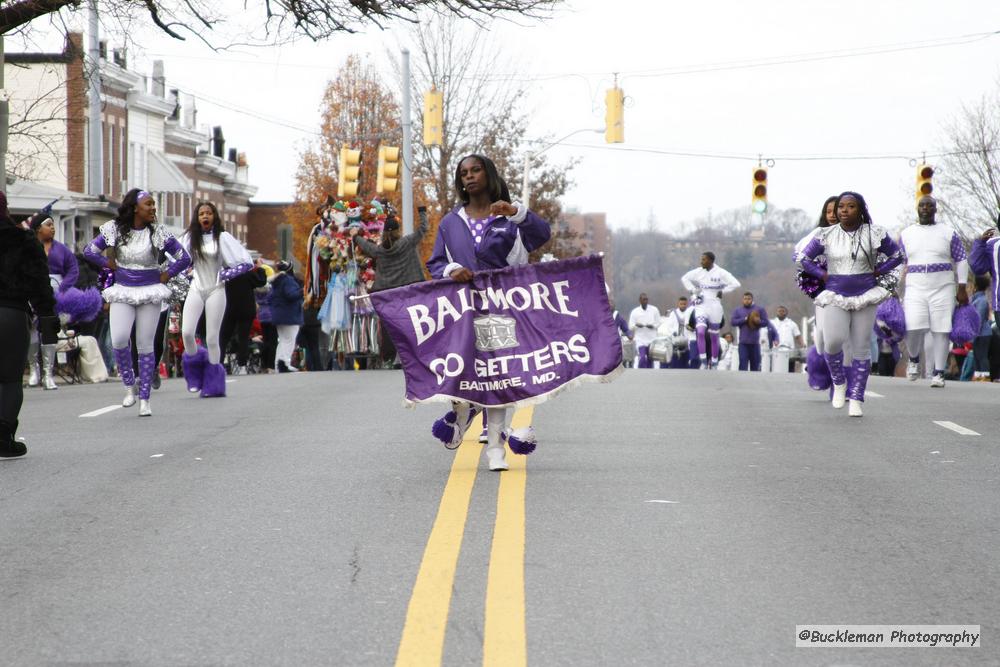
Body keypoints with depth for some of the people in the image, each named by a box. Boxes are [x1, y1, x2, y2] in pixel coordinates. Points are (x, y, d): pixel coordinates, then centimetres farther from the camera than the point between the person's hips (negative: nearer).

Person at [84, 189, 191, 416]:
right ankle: (129, 386, 6)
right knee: (119, 339, -16)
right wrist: (109, 265, 4)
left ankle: (144, 400, 6)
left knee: (145, 345, 0)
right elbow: (89, 251, 7)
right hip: (122, 292, 0)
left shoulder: (158, 233, -2)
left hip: (150, 293, 0)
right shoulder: (115, 230, -1)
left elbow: (184, 258, 5)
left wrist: (166, 275, 1)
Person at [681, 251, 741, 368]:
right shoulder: (698, 272, 3)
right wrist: (693, 290, 5)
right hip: (701, 307, 2)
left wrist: (722, 292, -11)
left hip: (715, 307, -2)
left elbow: (735, 284, -10)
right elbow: (684, 278, 17)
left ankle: (714, 365, 19)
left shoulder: (720, 273, -7)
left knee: (714, 337, 8)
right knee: (700, 332, -19)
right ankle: (703, 362, -15)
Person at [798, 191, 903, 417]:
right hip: (835, 297, 0)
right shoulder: (826, 235, 1)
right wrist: (824, 275, 1)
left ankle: (855, 400, 7)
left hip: (865, 296, 0)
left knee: (862, 348, 0)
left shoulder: (875, 234, 0)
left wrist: (877, 272, 1)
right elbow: (804, 259, 10)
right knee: (833, 341, -20)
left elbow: (896, 256, 11)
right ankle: (839, 382, 8)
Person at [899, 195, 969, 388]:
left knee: (941, 331, -4)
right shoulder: (906, 234, 11)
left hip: (943, 288, 0)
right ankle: (914, 359, 14)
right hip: (915, 288, 1)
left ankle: (938, 373, 3)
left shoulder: (948, 233, 6)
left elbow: (961, 261, 8)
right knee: (913, 328, -14)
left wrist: (961, 289, 1)